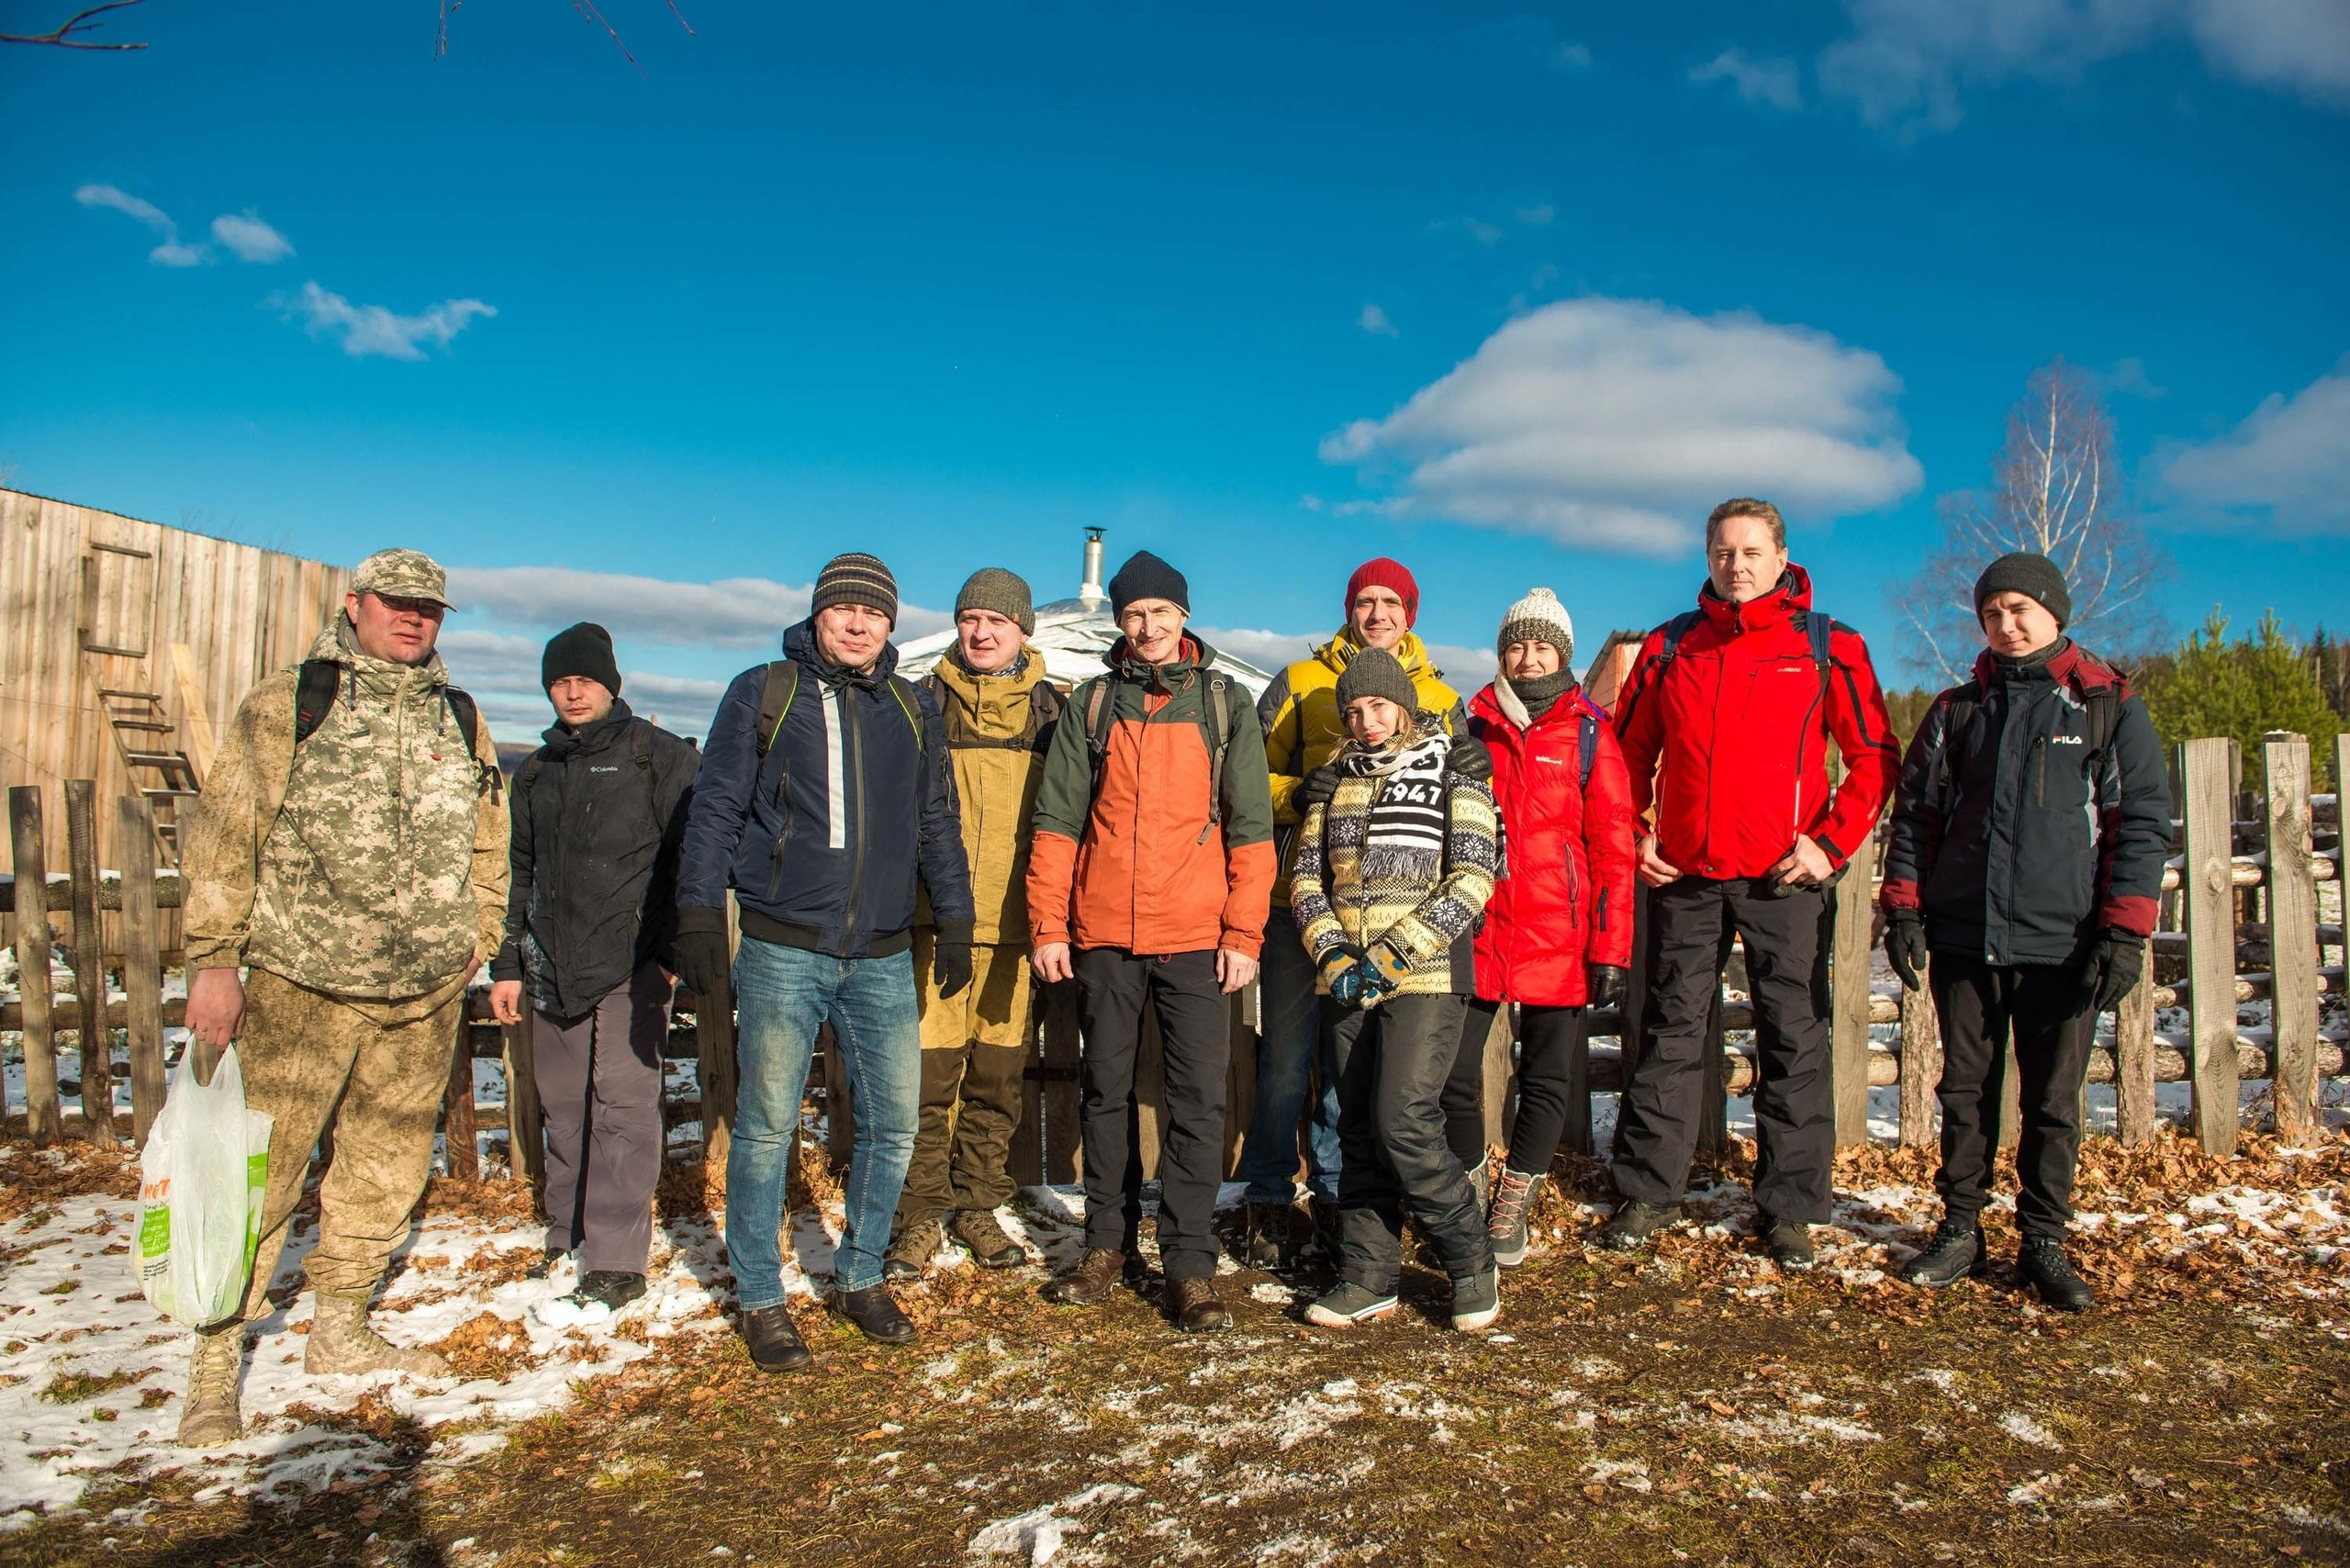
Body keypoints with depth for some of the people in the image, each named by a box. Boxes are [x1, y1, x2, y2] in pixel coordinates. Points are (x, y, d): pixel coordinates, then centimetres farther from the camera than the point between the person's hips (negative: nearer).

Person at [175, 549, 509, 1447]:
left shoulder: (461, 720, 12)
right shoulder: (285, 705, 1)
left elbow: (489, 843, 18)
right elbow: (223, 838, -2)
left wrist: (476, 941, 12)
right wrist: (214, 960, -7)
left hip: (423, 1000, 4)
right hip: (298, 989, -4)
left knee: (387, 1171, 12)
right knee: (258, 1174, -2)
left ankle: (339, 1331, 29)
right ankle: (213, 1370, 12)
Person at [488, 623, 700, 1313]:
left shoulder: (660, 756, 0)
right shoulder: (537, 771, 18)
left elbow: (686, 859, -4)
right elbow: (521, 874, 22)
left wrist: (670, 951, -10)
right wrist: (508, 963, 17)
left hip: (631, 963, -6)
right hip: (554, 968, 6)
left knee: (622, 1101, -8)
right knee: (563, 1104, 10)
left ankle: (617, 1260, -4)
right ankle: (567, 1231, 24)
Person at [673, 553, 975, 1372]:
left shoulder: (912, 709, 11)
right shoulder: (761, 694, 2)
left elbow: (936, 822, 16)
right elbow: (715, 811, 2)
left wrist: (954, 921, 12)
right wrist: (699, 918, -4)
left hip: (884, 957, 3)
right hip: (782, 950, -3)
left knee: (892, 1122, 6)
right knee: (767, 1127, 3)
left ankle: (859, 1276, 24)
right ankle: (760, 1297, 18)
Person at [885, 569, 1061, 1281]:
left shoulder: (1051, 711, 9)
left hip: (1013, 922, 1)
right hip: (936, 920, -1)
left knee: (998, 1075, 7)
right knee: (929, 1071, -2)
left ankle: (979, 1208, 23)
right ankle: (920, 1216, 12)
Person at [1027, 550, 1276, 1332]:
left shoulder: (1226, 702, 5)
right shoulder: (1092, 703, 8)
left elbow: (1250, 826, 2)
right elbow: (1056, 820, 6)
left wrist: (1244, 932, -5)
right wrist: (1047, 925, 0)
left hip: (1196, 939, -1)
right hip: (1103, 936, 2)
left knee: (1198, 1100, -1)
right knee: (1107, 1092, 10)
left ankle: (1190, 1262, 9)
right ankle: (1110, 1243, 24)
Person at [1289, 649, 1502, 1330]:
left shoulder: (1456, 782, 1)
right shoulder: (1335, 785, 15)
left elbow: (1471, 881, -8)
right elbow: (1306, 877, 11)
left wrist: (1391, 957, -15)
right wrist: (1333, 956, -6)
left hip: (1424, 980, -5)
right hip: (1346, 986, 5)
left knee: (1404, 1121, -14)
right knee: (1359, 1129, 8)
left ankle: (1471, 1262, 5)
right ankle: (1368, 1275, 18)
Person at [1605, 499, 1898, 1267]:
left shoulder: (1827, 646, 3)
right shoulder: (1669, 647, 9)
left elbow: (1874, 757, 3)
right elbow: (1629, 752, 16)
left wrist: (1832, 842, -6)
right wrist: (1633, 836, 5)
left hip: (1783, 879, -2)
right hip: (1684, 874, 2)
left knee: (1794, 1040, 4)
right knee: (1670, 1035, 7)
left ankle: (1790, 1209, 15)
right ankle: (1646, 1195, 16)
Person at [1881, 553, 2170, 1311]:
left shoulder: (2110, 707, 3)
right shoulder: (1956, 710, 10)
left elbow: (2142, 823, 0)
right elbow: (1915, 813, 11)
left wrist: (2125, 931, -8)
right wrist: (1903, 909, 2)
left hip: (2062, 943, -2)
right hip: (1962, 939, 2)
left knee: (2054, 1101, 6)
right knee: (1965, 1091, 9)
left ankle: (2043, 1242, 18)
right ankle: (1960, 1230, 20)